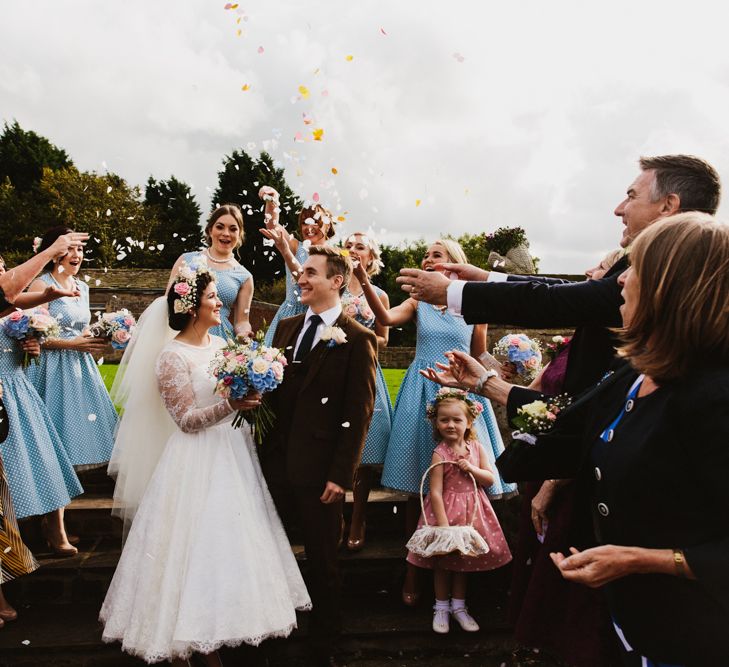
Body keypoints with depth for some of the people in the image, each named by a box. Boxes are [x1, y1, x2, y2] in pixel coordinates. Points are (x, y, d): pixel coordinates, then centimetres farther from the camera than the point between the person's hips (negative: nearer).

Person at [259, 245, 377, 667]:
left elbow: (359, 414, -10)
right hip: (276, 463, 5)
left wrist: (341, 475, -14)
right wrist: (266, 452, 7)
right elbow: (273, 392, 15)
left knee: (323, 562, 10)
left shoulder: (358, 339, -7)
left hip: (320, 472, -5)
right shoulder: (287, 328, 11)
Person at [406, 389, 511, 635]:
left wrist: (471, 469, -17)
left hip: (472, 510, 4)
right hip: (447, 509, -4)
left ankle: (458, 605, 32)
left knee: (463, 559, 16)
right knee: (443, 561, 9)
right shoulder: (440, 453, -16)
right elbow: (435, 492, -19)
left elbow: (491, 478, 2)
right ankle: (442, 607, 26)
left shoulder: (476, 448, -2)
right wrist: (443, 525, -24)